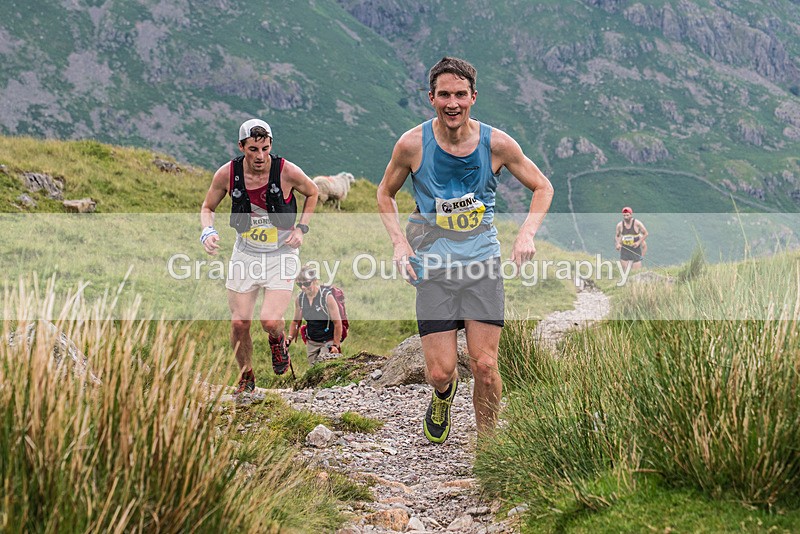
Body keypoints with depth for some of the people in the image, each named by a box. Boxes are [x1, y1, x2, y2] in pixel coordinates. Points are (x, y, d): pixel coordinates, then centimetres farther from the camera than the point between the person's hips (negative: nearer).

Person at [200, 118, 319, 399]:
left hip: (281, 254, -2)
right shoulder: (227, 173, -12)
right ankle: (246, 378, 26)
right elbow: (207, 207, 5)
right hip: (245, 253, 2)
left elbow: (312, 192, 5)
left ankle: (277, 340, 21)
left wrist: (301, 228, -5)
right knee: (239, 323, 0)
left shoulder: (287, 171, -17)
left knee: (270, 321, -18)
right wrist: (208, 231, -15)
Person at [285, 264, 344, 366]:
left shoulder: (327, 296, -17)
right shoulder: (300, 298, -1)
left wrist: (336, 345, -17)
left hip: (328, 342, -6)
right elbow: (296, 322, 13)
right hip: (311, 342, 6)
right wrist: (290, 338, -1)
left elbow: (337, 323, -15)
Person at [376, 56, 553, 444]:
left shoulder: (496, 143, -7)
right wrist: (400, 243, -4)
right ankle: (443, 395, 33)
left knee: (485, 365, -7)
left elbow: (543, 187, 7)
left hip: (483, 264, 0)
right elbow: (385, 194, 10)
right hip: (433, 266, 0)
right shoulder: (412, 144, -8)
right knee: (440, 371, -5)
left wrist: (527, 233, -8)